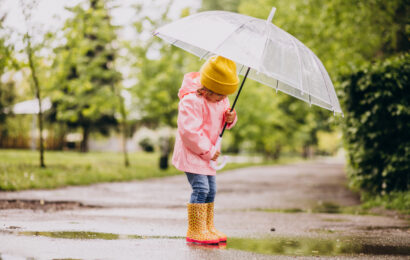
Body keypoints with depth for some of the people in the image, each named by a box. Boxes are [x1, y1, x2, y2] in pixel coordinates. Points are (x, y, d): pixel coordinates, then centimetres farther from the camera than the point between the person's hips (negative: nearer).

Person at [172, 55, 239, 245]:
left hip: (206, 152, 9)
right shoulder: (191, 101, -25)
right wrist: (208, 151, -21)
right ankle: (195, 230, -10)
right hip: (191, 152, -9)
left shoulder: (220, 100, 4)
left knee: (211, 189, 11)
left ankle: (208, 227, 22)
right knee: (201, 188, -15)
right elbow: (190, 131, -27)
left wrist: (229, 118, -9)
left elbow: (220, 121, 16)